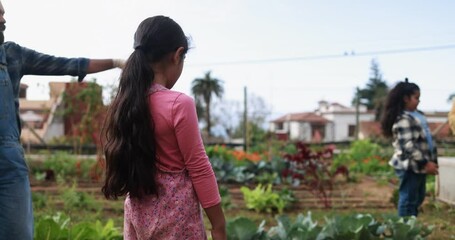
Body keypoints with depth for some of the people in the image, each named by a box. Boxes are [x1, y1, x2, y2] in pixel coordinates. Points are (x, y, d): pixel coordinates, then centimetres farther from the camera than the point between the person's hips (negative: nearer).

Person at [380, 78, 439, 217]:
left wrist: (432, 160, 15)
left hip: (419, 165, 10)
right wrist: (425, 163, -24)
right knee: (408, 200, -3)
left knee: (418, 198, 17)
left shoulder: (416, 115, 14)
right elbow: (408, 145, -25)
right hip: (410, 166, -10)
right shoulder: (403, 119, -18)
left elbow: (425, 140, 20)